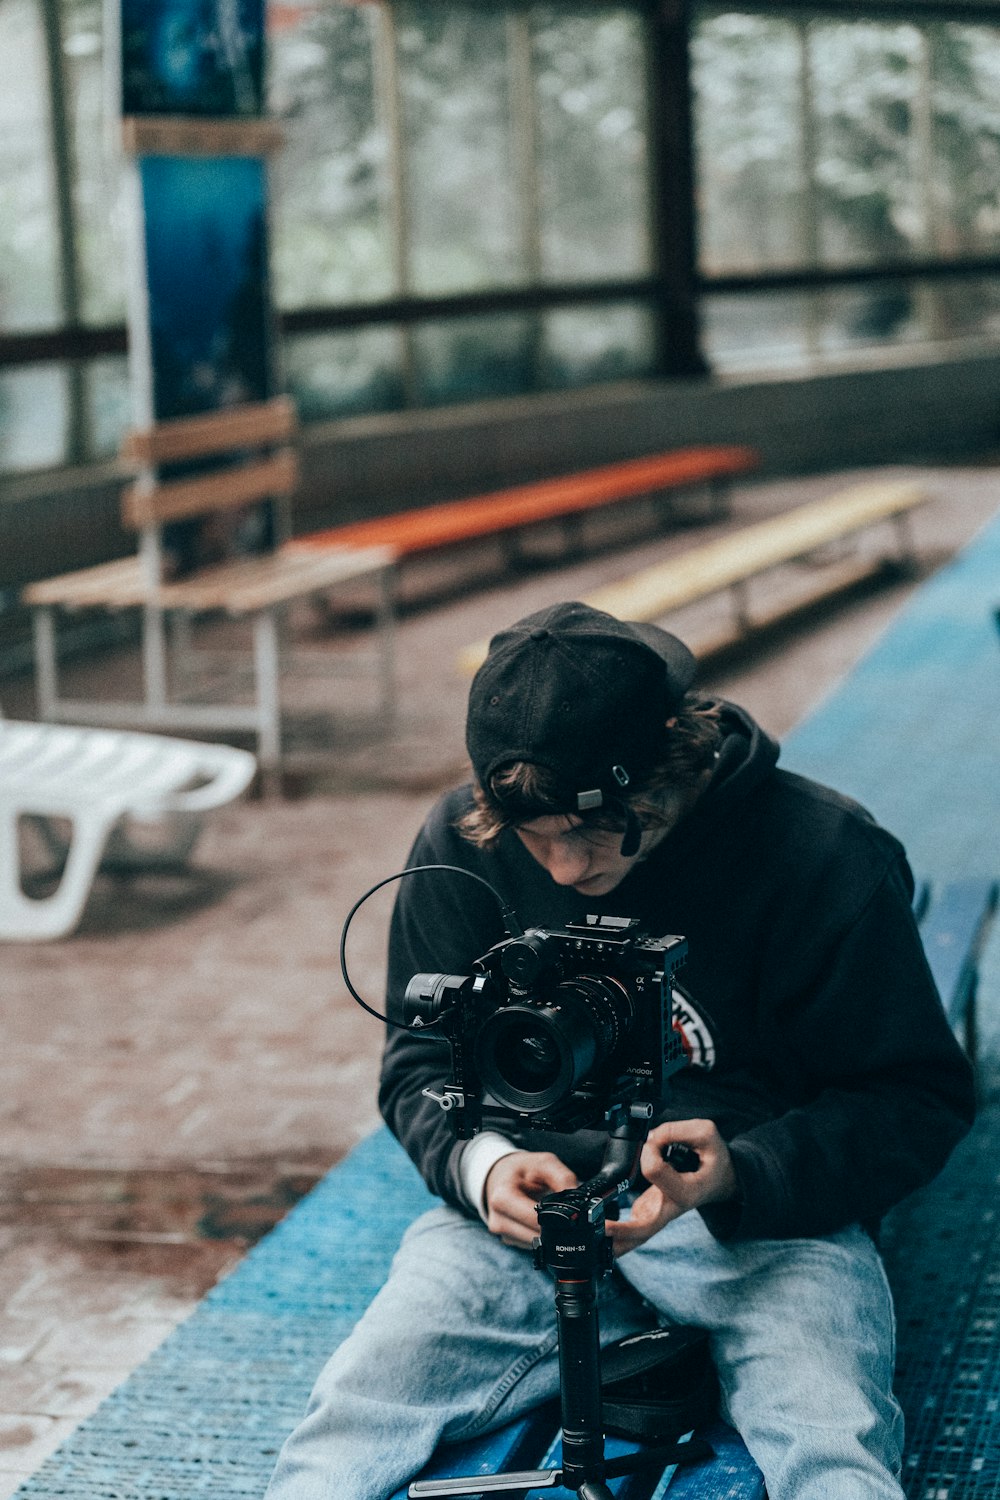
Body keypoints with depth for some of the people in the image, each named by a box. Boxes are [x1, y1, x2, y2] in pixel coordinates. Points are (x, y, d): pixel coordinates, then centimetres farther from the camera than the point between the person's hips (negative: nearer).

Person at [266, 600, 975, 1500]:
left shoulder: (824, 858, -11)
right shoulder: (461, 847, -1)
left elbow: (918, 1099, -6)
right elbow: (421, 1065, 9)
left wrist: (736, 1175, -24)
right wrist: (483, 1165, -15)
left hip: (764, 1219, -2)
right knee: (349, 1427, -25)